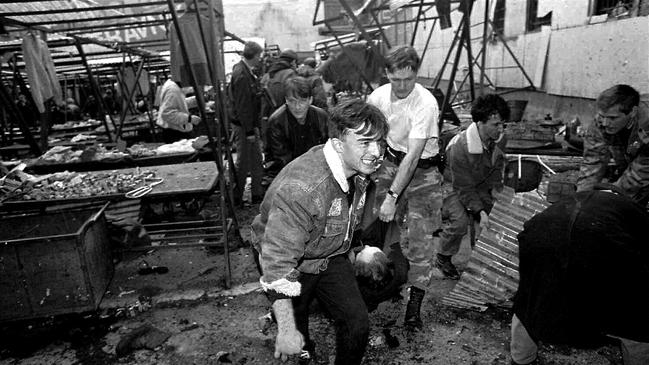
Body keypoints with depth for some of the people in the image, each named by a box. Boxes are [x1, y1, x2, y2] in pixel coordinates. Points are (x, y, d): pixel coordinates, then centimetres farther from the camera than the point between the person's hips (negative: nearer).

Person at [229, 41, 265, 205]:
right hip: (243, 125, -9)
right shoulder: (241, 75, -20)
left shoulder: (247, 72, 10)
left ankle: (257, 194, 26)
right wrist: (249, 131, -21)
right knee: (244, 163, 1)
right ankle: (235, 198, 14)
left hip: (249, 124, 9)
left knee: (256, 161, 15)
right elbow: (242, 106, -22)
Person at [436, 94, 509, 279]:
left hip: (480, 184, 7)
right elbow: (464, 188, -27)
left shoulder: (499, 139, -14)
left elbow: (497, 168, 4)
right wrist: (480, 211, -35)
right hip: (453, 185, -7)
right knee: (460, 220, -27)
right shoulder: (460, 147, -34)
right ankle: (442, 259, -2)